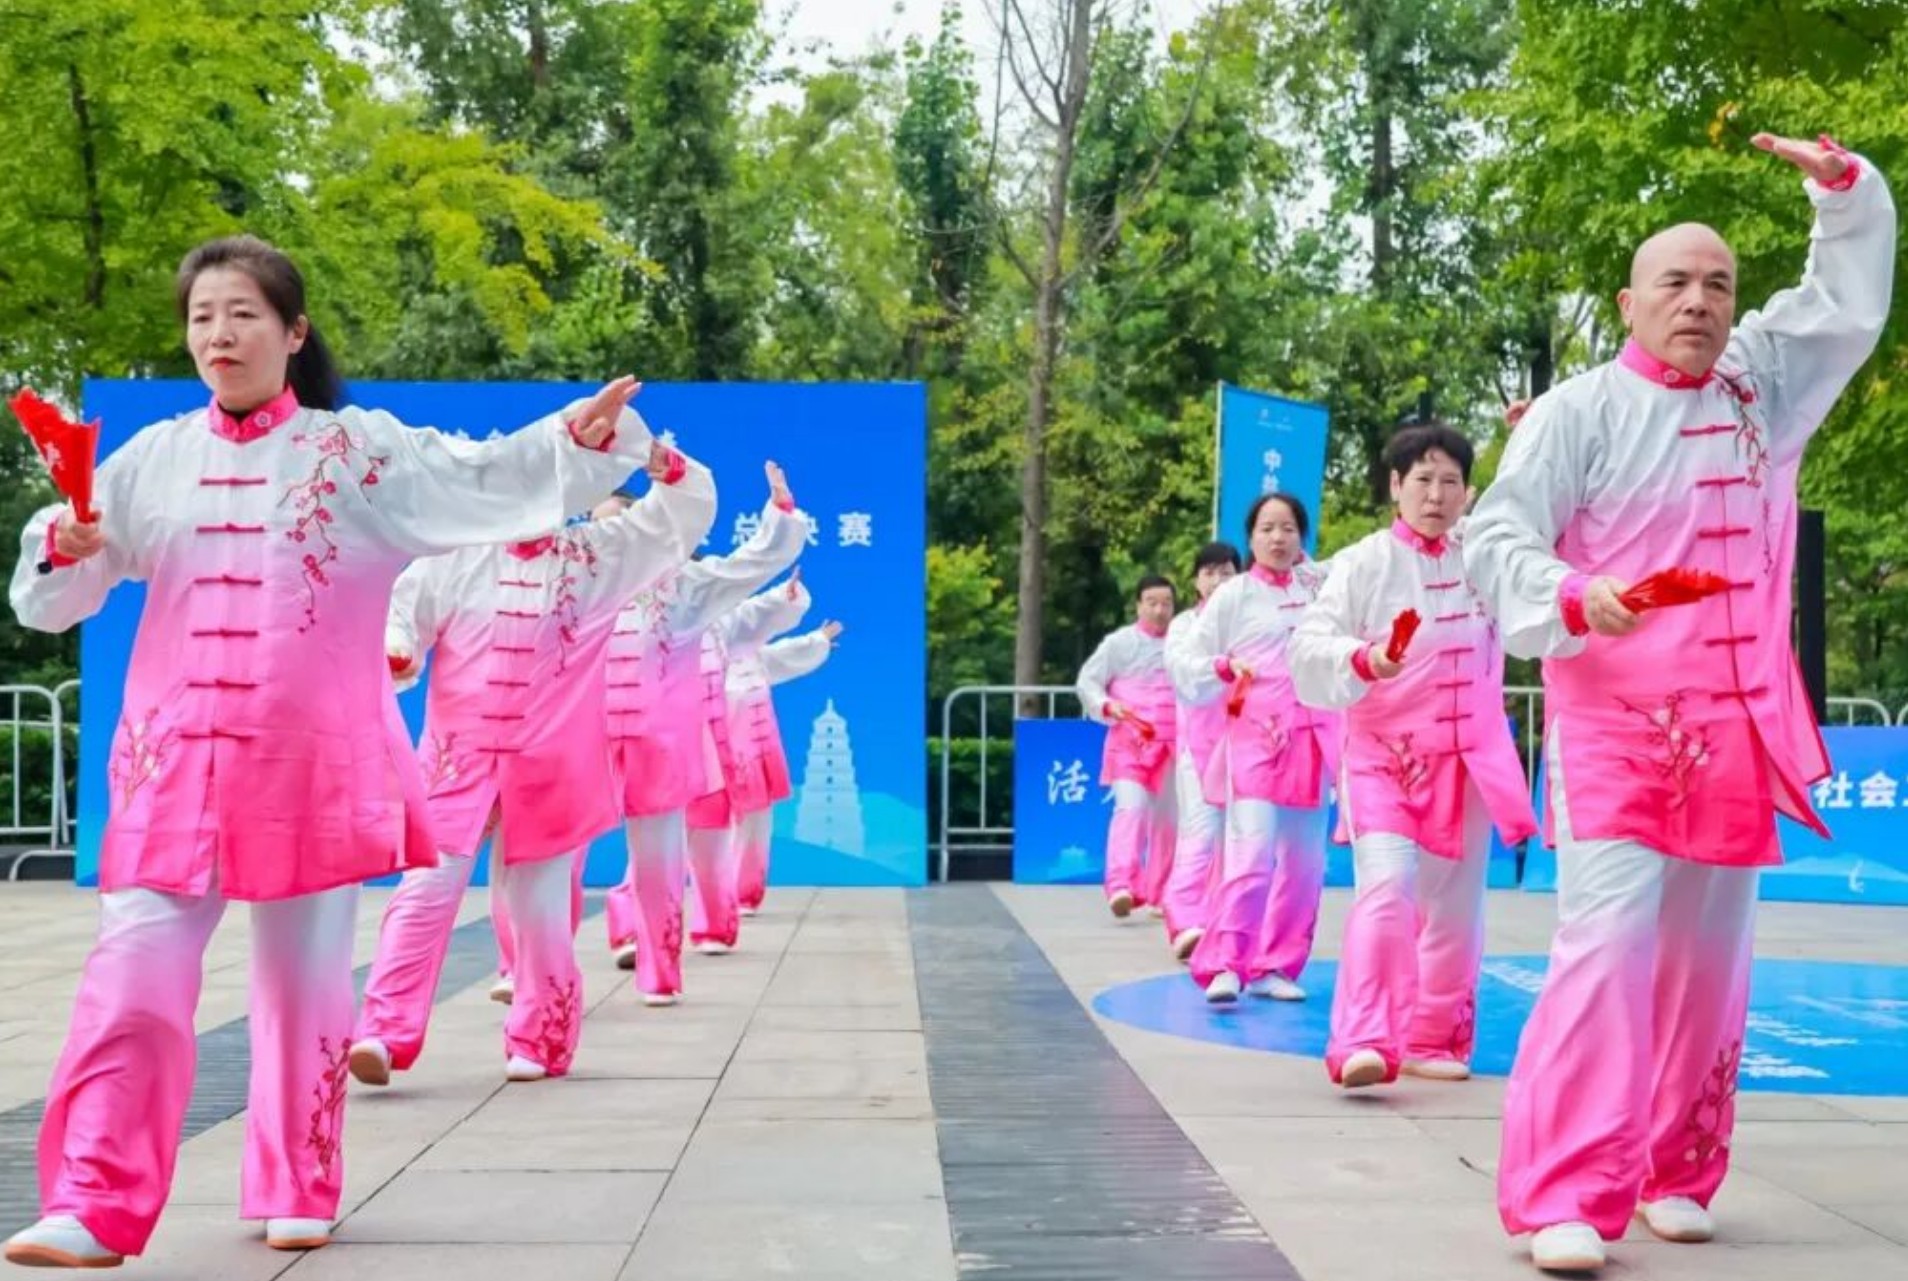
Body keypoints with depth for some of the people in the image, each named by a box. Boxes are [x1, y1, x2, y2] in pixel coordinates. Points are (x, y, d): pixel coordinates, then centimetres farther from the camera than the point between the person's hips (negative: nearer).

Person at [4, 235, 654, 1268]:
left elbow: (484, 479, -8)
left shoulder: (359, 449, 2)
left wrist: (573, 439, -25)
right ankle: (94, 1208, 1)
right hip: (177, 755, 2)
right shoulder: (152, 459, 9)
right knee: (132, 975, -4)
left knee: (303, 980, 8)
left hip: (312, 759, -2)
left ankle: (297, 1194, 23)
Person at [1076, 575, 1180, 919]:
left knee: (1166, 819, 9)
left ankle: (1158, 894, 22)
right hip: (1129, 742, -3)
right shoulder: (1119, 642, 2)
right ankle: (1120, 885, -28)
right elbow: (1087, 681, 3)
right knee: (1130, 808, -19)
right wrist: (1107, 705, -15)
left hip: (1172, 745, 4)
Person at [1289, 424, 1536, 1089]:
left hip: (1466, 758, 4)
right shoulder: (1363, 564, -7)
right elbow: (1309, 648, -13)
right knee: (1386, 890, -21)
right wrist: (1362, 660, -34)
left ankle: (1433, 1040, 23)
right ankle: (1363, 1043, -25)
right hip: (1384, 754, -4)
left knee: (1453, 906, 9)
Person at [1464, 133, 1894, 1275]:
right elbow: (1497, 538, -8)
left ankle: (1675, 1176, 20)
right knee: (1609, 943, -15)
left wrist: (1843, 183, 6)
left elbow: (1851, 299, 20)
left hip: (1735, 731, 5)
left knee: (1710, 957, 7)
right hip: (1614, 721, -5)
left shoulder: (1765, 386, 12)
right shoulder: (1578, 411, -2)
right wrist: (1571, 597, -26)